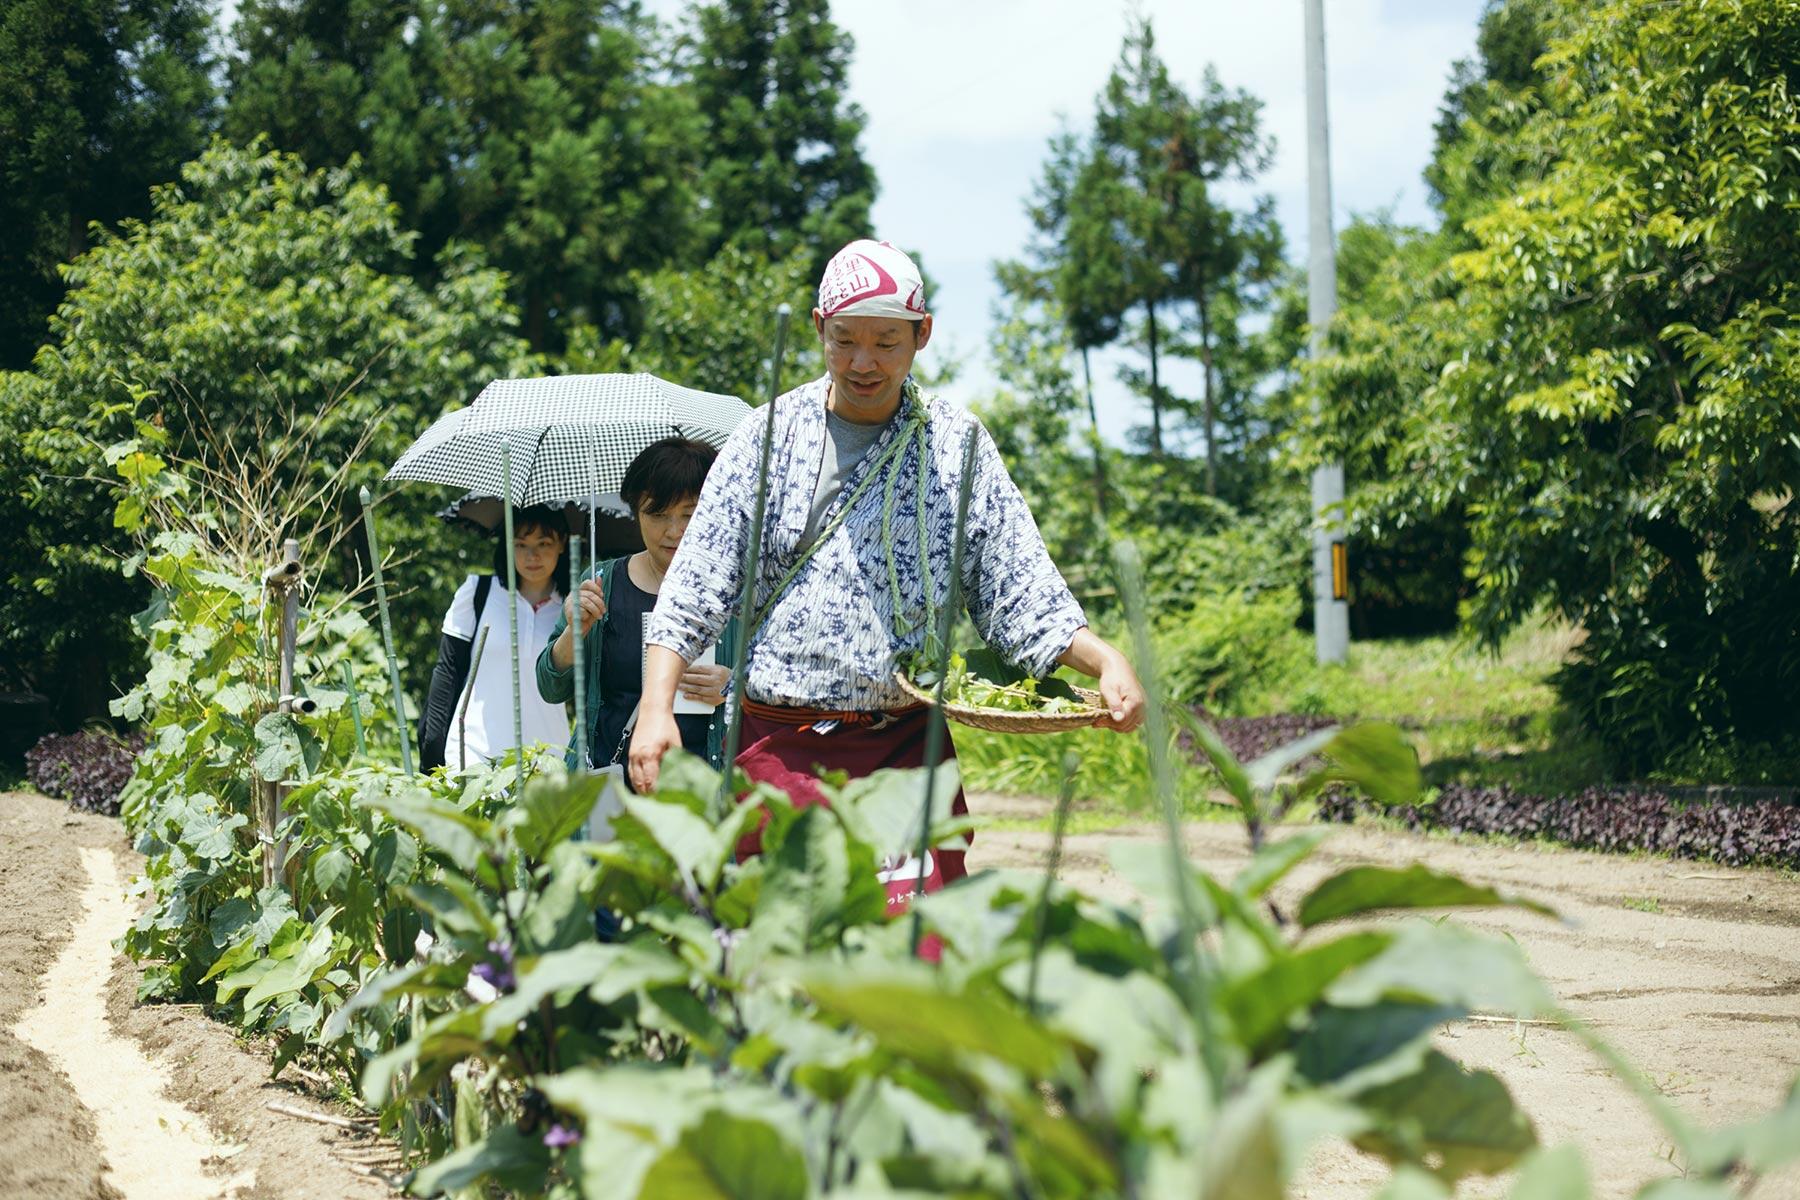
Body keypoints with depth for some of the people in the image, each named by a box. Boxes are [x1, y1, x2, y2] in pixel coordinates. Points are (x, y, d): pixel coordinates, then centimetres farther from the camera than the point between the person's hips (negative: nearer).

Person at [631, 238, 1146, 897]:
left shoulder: (959, 446, 7)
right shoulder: (768, 436, 6)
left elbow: (1021, 594, 5)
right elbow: (695, 587, 4)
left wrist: (1105, 661, -12)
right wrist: (656, 706, -8)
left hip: (905, 749, 0)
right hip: (779, 747, 0)